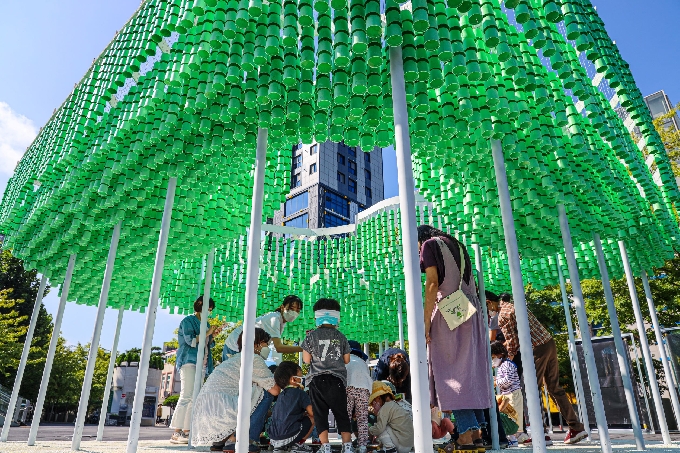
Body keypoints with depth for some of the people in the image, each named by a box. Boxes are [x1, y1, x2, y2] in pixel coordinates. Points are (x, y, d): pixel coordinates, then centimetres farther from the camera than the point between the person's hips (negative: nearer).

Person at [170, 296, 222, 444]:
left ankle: (186, 432, 6)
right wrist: (207, 333, -11)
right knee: (186, 396, -14)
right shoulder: (188, 321, -2)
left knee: (194, 398, 4)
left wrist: (213, 335, 5)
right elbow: (191, 341, -14)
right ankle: (176, 433, -13)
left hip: (201, 364, 8)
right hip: (189, 362, -8)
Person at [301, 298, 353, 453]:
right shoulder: (341, 337, 5)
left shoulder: (312, 335, -1)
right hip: (338, 379, 1)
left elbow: (306, 360, 0)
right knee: (342, 413, 7)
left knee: (320, 414, 6)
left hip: (318, 379, -1)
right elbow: (346, 360, 11)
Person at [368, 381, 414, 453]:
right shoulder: (395, 405, 16)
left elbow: (379, 429, -16)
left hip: (402, 446, -10)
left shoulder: (386, 407, -11)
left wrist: (369, 430, 4)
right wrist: (378, 412, 11)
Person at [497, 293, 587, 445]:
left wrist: (510, 358, 9)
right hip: (549, 342, 8)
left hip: (537, 349, -8)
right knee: (555, 387, 16)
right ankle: (576, 428, 18)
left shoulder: (502, 316, -4)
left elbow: (512, 340, -6)